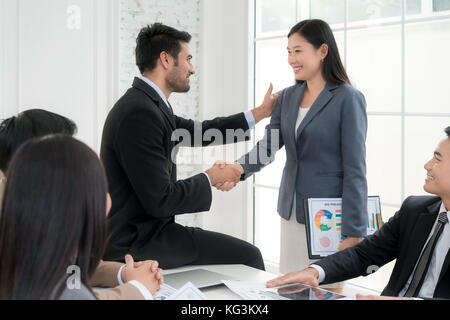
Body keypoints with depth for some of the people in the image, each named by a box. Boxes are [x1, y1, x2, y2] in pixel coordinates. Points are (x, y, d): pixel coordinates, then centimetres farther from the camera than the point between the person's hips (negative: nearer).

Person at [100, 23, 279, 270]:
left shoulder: (147, 104, 9)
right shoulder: (139, 113, -22)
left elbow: (196, 132, 25)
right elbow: (160, 200, -24)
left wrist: (260, 112, 27)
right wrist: (210, 179, -8)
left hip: (142, 230, 10)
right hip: (135, 245, -10)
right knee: (247, 255, -10)